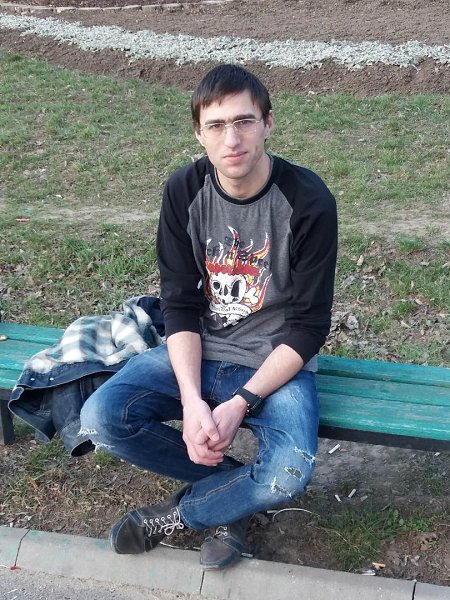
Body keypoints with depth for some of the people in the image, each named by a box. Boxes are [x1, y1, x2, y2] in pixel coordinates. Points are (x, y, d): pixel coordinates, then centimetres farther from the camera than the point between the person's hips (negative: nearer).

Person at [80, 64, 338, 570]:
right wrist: (192, 400, -20)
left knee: (289, 475, -30)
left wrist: (240, 404, -21)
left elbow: (308, 327, -12)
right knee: (101, 418, -19)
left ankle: (178, 513, 2)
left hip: (274, 362, -3)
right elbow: (180, 304, -5)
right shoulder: (185, 191, -6)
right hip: (195, 353, 3)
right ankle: (233, 491, 2)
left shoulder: (308, 201, -16)